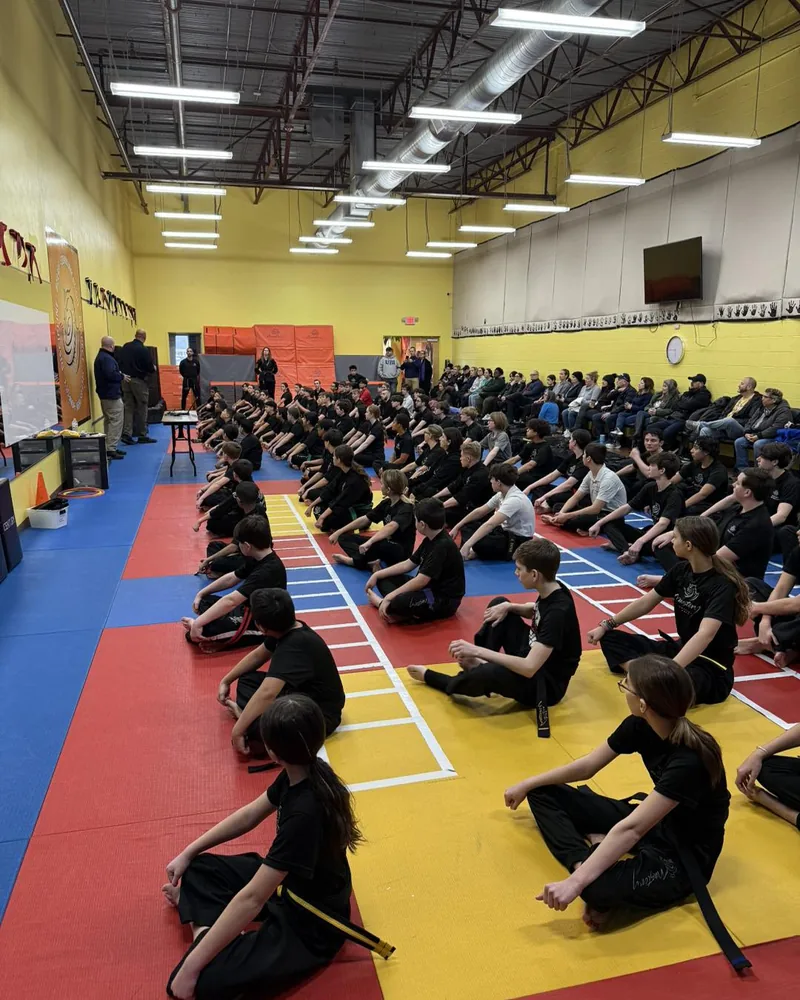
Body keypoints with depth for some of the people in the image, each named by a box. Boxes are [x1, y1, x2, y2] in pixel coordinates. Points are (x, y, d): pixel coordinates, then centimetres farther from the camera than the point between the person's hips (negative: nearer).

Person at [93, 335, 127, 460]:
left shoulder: (100, 357, 16)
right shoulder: (107, 358, -19)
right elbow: (111, 374, -30)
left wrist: (119, 377, 8)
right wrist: (122, 377, -13)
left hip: (105, 393, 11)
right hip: (111, 394, -11)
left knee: (109, 421, 16)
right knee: (116, 421, -9)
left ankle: (109, 447, 22)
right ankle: (111, 449, -10)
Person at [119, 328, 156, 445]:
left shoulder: (125, 347, 4)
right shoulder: (143, 350, -15)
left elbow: (120, 363, 9)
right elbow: (150, 368, -12)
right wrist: (153, 369, 9)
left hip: (126, 380, 6)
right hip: (138, 381, -5)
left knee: (128, 407, 10)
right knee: (142, 408, 5)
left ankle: (127, 434, 1)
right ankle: (142, 435, 9)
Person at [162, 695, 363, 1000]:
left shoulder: (306, 813, -35)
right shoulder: (302, 773, -9)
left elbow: (253, 898, -32)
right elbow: (250, 815, 7)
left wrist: (192, 966, -25)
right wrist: (188, 854, 8)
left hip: (311, 924, -9)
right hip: (289, 883, 9)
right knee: (198, 868, 8)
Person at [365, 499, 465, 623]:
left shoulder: (443, 546, -23)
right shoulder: (430, 540, 7)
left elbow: (421, 581, -26)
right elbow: (408, 564, 14)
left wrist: (389, 597, -22)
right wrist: (377, 575, 9)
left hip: (444, 600, -10)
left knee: (398, 603, -38)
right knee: (384, 579, 7)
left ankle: (381, 602, -8)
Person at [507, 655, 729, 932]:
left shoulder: (689, 761, -32)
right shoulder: (640, 725, -10)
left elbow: (631, 829, -36)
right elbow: (587, 766, 3)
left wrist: (576, 882, -36)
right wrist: (526, 785, 8)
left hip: (685, 857, -8)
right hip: (654, 823, 8)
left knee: (597, 887, -39)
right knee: (543, 793, 2)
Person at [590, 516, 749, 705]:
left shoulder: (722, 585, -22)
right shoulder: (681, 570, 1)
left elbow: (705, 634, -37)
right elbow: (646, 602, 11)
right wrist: (606, 625, 9)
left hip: (711, 667, -9)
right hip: (681, 649, 9)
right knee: (611, 638, -1)